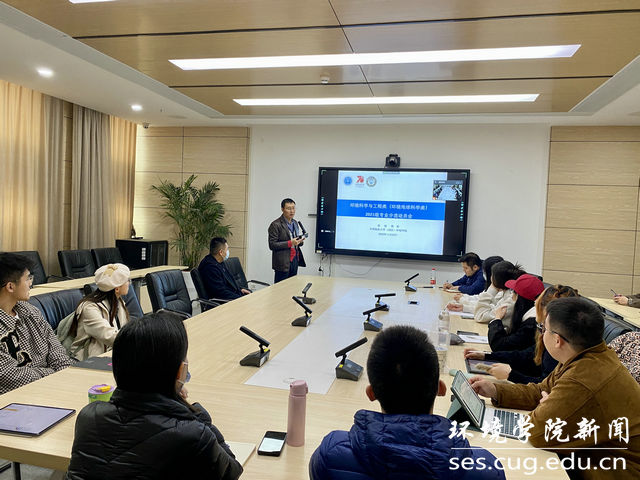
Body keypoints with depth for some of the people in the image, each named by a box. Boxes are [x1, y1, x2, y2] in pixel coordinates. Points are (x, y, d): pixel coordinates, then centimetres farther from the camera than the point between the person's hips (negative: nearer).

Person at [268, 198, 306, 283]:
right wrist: (290, 243, -21)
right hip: (283, 263, -7)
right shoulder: (275, 225, -8)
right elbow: (272, 245, -13)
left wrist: (300, 241, -1)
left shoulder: (295, 223, 15)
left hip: (295, 260, 7)